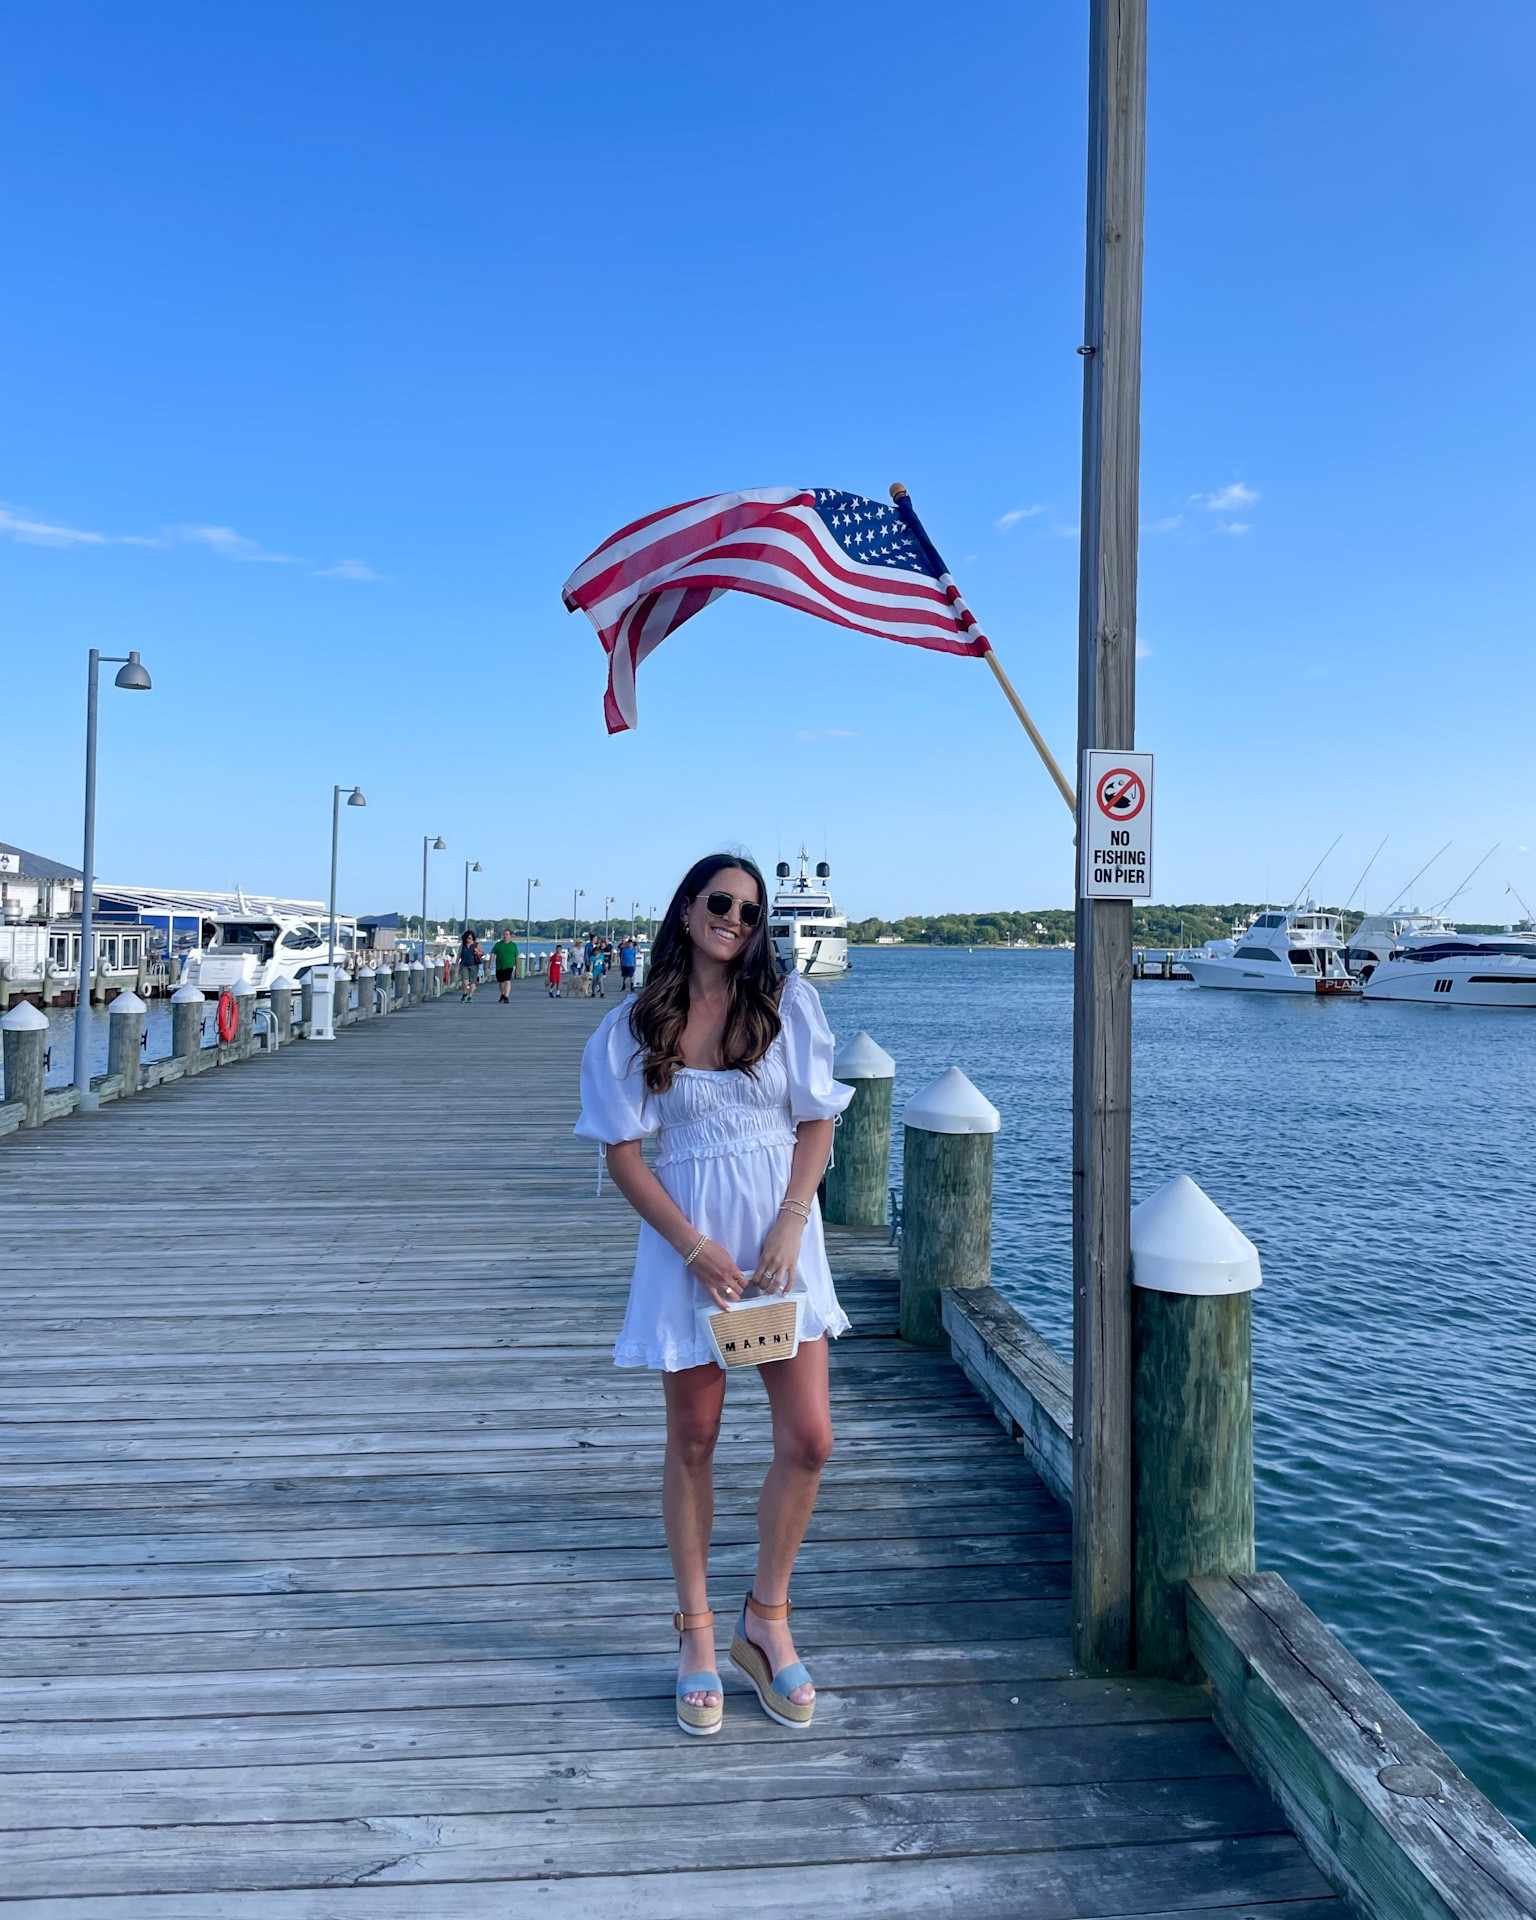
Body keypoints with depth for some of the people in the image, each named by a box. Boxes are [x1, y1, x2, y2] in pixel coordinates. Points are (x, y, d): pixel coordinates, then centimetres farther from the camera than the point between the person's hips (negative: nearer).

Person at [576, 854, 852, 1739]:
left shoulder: (789, 1003, 0)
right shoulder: (636, 1025, -2)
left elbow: (817, 1124, 1)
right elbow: (625, 1155, -2)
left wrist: (788, 1228, -11)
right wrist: (698, 1250, -11)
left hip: (781, 1233, 1)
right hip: (686, 1240, -1)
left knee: (809, 1439, -1)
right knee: (694, 1441, 9)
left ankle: (766, 1619, 22)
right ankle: (697, 1633, 27)